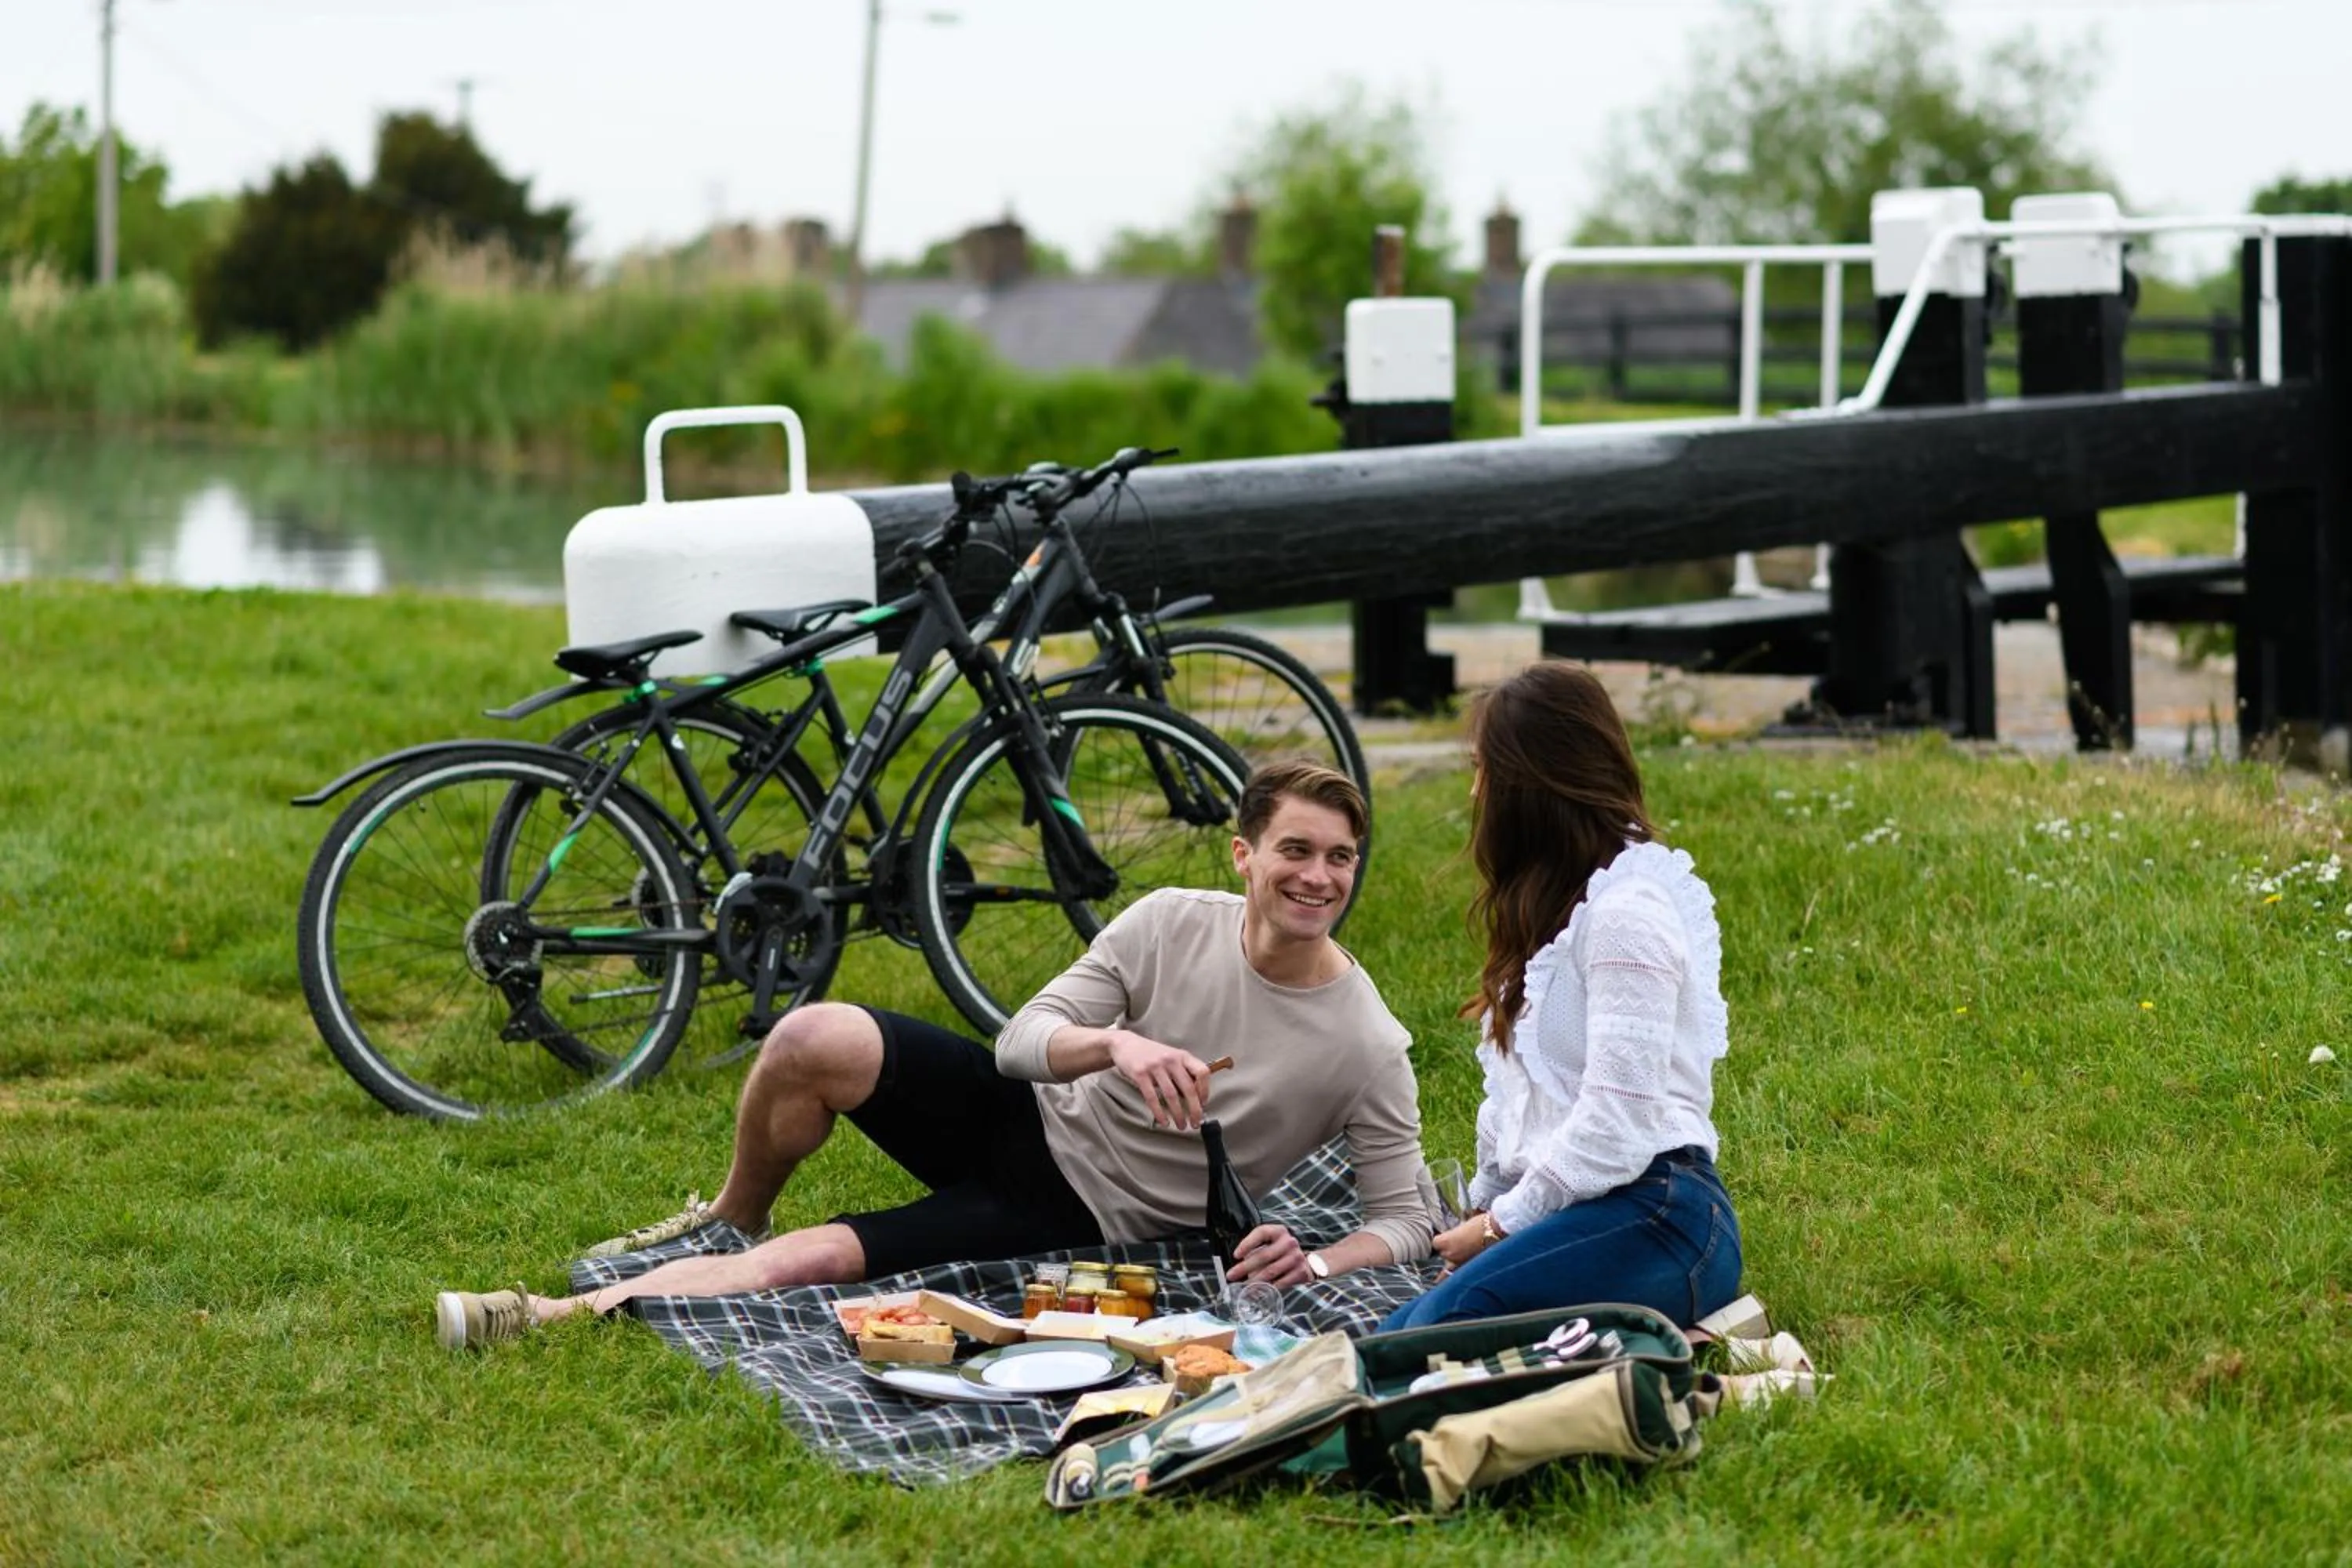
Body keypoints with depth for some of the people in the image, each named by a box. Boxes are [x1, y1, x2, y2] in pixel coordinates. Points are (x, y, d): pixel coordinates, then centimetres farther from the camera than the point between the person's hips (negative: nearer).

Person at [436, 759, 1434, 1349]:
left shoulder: (1366, 1047, -14)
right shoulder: (1171, 925, -9)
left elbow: (1404, 1218, -7)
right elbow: (1020, 1039, -10)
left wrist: (1318, 1264, -29)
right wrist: (1115, 1042, -32)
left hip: (1079, 1220, -3)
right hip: (1022, 1119, 3)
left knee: (814, 1262, -22)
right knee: (812, 1039, -23)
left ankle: (576, 1313, -17)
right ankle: (733, 1216, 6)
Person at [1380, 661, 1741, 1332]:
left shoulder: (1627, 912, -9)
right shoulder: (1559, 904, 25)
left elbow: (1617, 1124, -15)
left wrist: (1502, 1224, -8)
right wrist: (1485, 1206, 18)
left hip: (1654, 1217, -10)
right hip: (1576, 1213, 10)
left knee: (1443, 1324, -34)